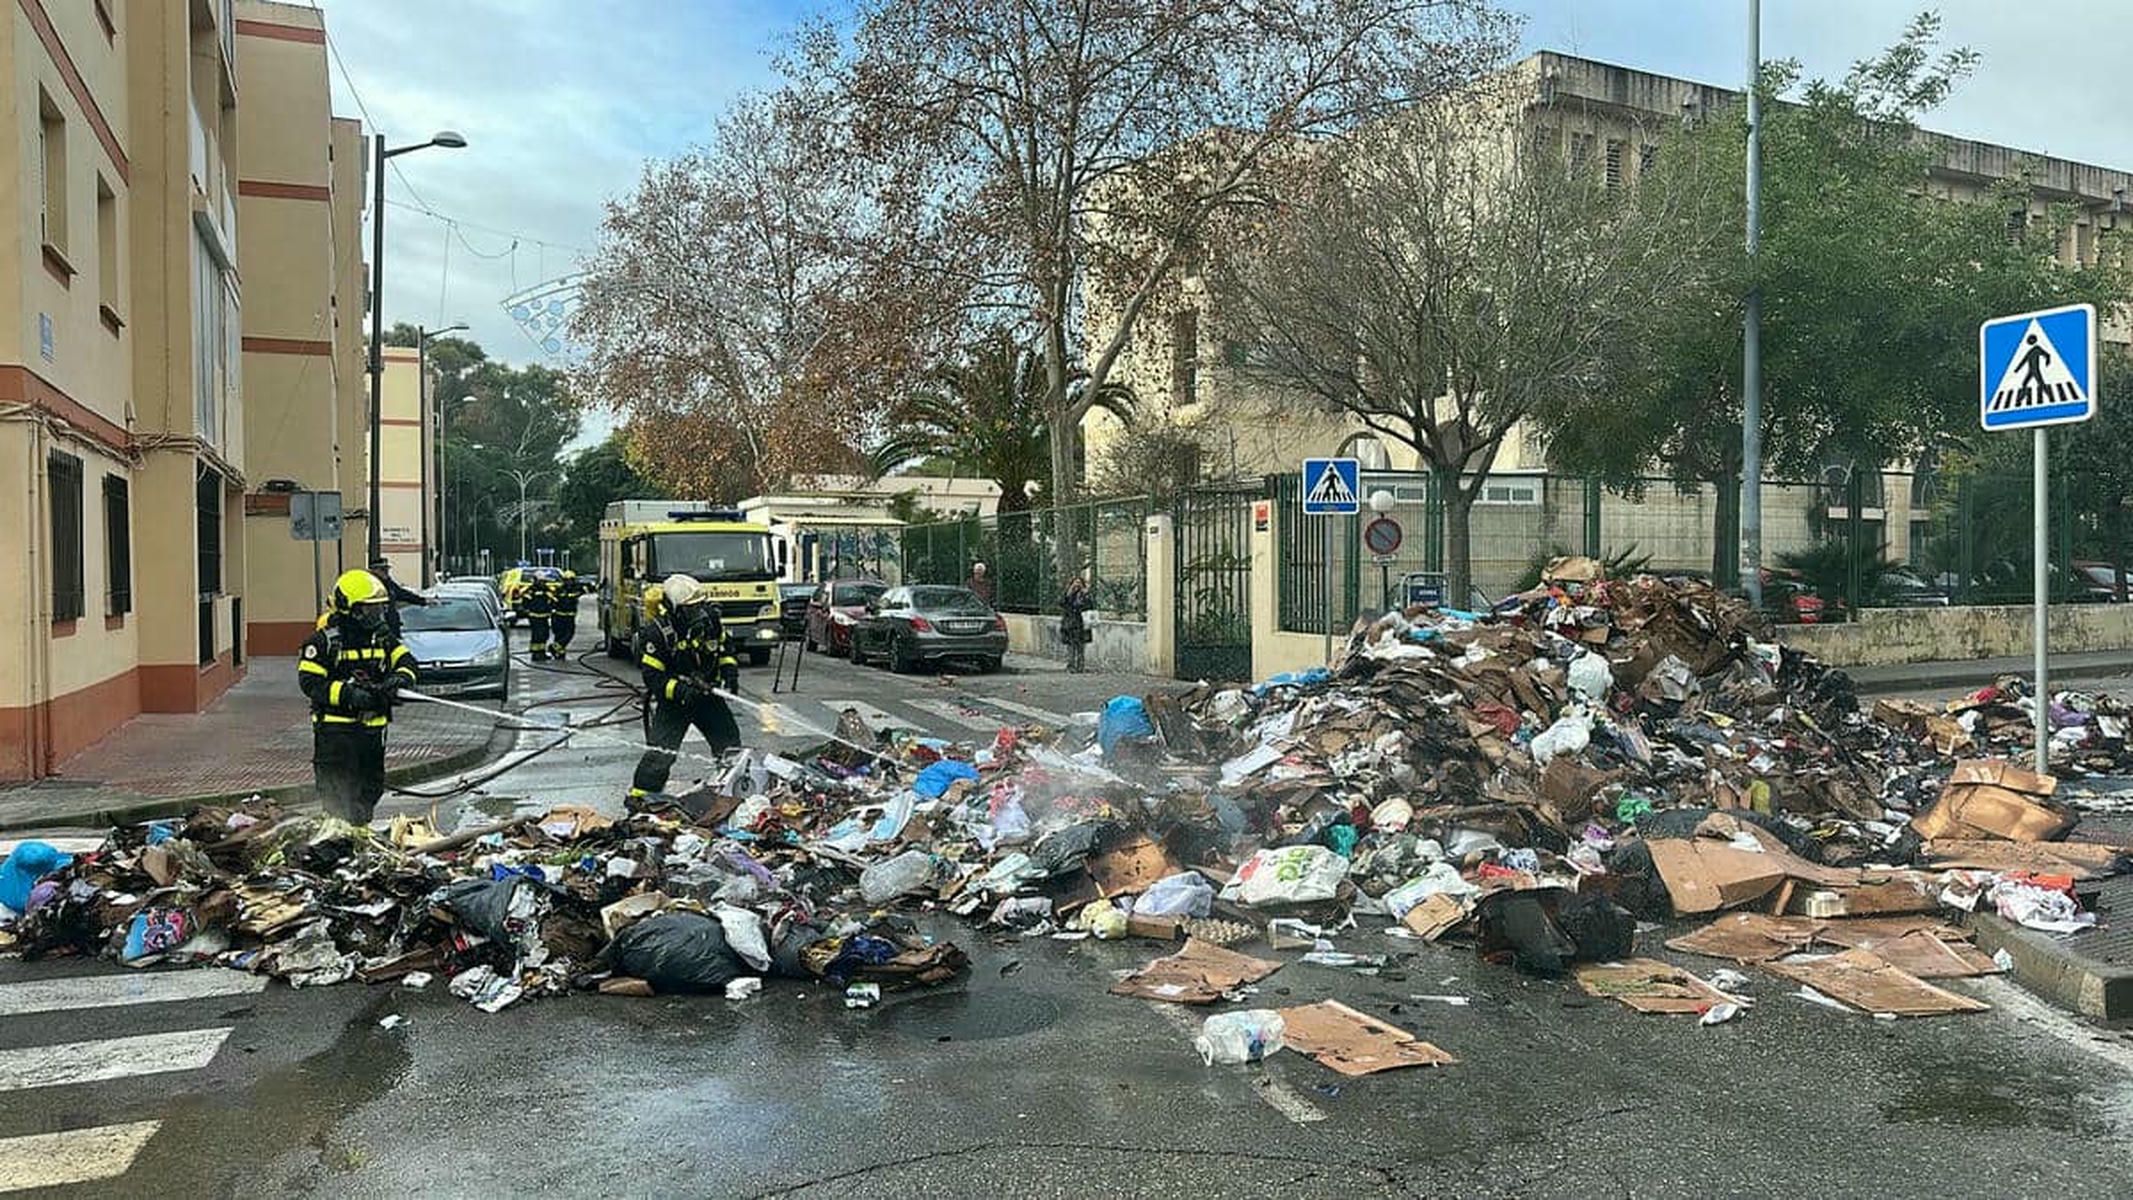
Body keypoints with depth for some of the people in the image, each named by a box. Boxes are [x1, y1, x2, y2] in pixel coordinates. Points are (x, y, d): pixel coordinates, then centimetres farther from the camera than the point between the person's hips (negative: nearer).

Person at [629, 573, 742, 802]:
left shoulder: (711, 622, -6)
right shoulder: (657, 635, -22)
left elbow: (726, 650, 12)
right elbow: (653, 678, -20)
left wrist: (729, 671, -7)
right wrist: (680, 690, -34)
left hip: (706, 695, 5)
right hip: (669, 700, -5)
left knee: (729, 741, 9)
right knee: (661, 753, -16)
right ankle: (638, 797, -1)